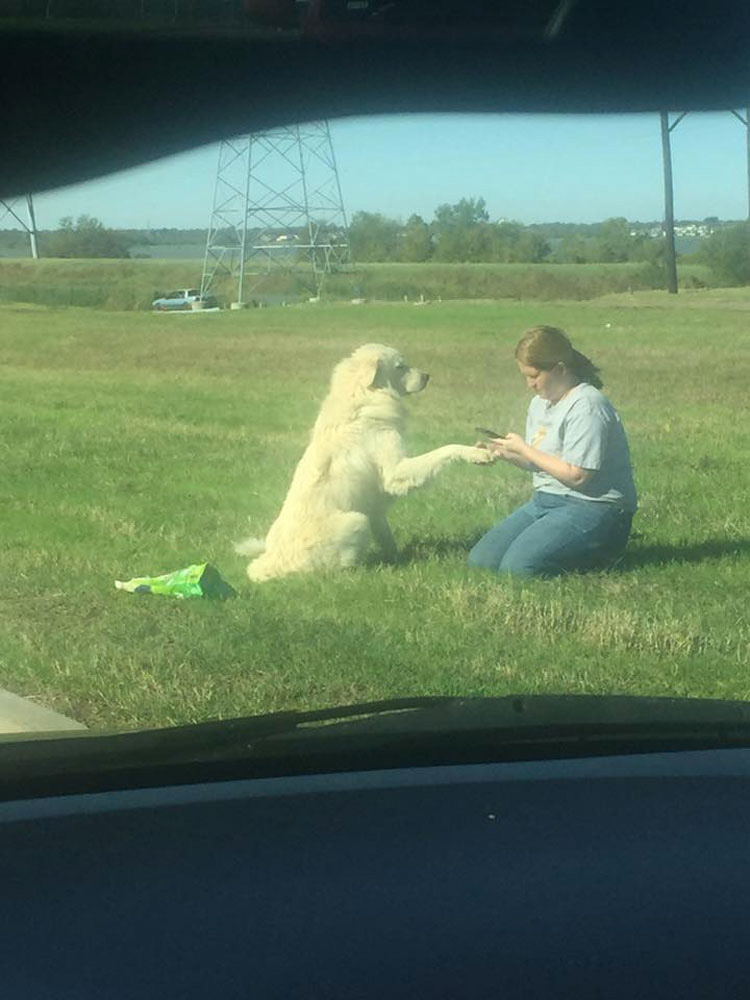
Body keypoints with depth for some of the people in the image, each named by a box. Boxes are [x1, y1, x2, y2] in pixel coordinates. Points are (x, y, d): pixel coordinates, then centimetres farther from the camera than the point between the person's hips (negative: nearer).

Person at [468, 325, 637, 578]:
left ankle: (597, 556, -2)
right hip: (546, 500, 9)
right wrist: (508, 455, -3)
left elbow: (576, 476, -21)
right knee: (479, 560, -3)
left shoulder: (586, 406, -17)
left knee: (517, 566, -26)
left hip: (592, 507, -9)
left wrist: (523, 449, -14)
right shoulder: (540, 403, 12)